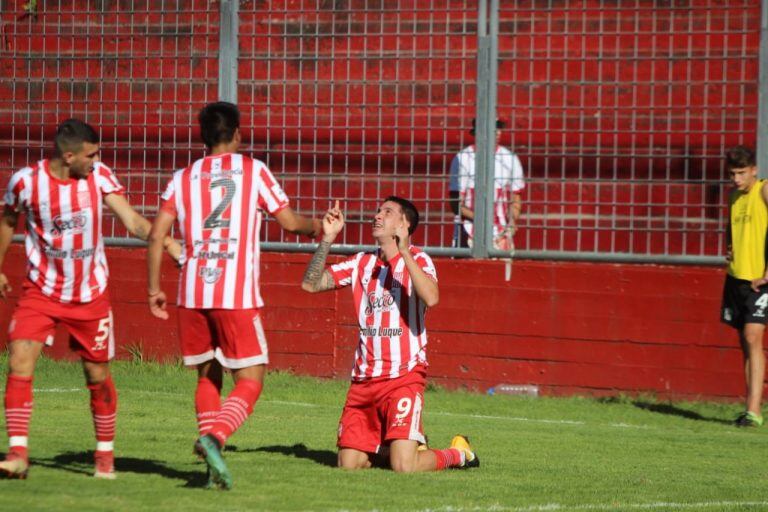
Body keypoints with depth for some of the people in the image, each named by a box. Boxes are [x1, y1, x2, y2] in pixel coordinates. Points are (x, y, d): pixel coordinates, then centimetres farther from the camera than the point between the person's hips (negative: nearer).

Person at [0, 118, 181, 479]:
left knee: (98, 376, 7)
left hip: (90, 295, 1)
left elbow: (132, 221, -14)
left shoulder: (99, 176, -8)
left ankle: (105, 454, 25)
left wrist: (167, 242, -31)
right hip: (40, 291, -1)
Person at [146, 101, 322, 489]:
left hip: (192, 294, 3)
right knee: (249, 382, 1)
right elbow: (290, 222, 10)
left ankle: (213, 465, 5)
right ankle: (214, 436, -26)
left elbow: (156, 235, 3)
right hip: (237, 296, -3)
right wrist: (315, 226, 31)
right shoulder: (253, 171, 4)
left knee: (207, 376, 17)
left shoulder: (183, 178, 11)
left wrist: (154, 289, 11)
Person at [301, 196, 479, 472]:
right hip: (363, 378, 6)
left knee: (403, 466, -17)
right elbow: (311, 284, 7)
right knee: (348, 464, 2)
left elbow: (431, 298, -23)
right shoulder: (363, 262, 14)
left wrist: (403, 251, -24)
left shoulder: (417, 259, -2)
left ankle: (458, 453, 14)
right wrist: (328, 238, -2)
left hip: (404, 376, -6)